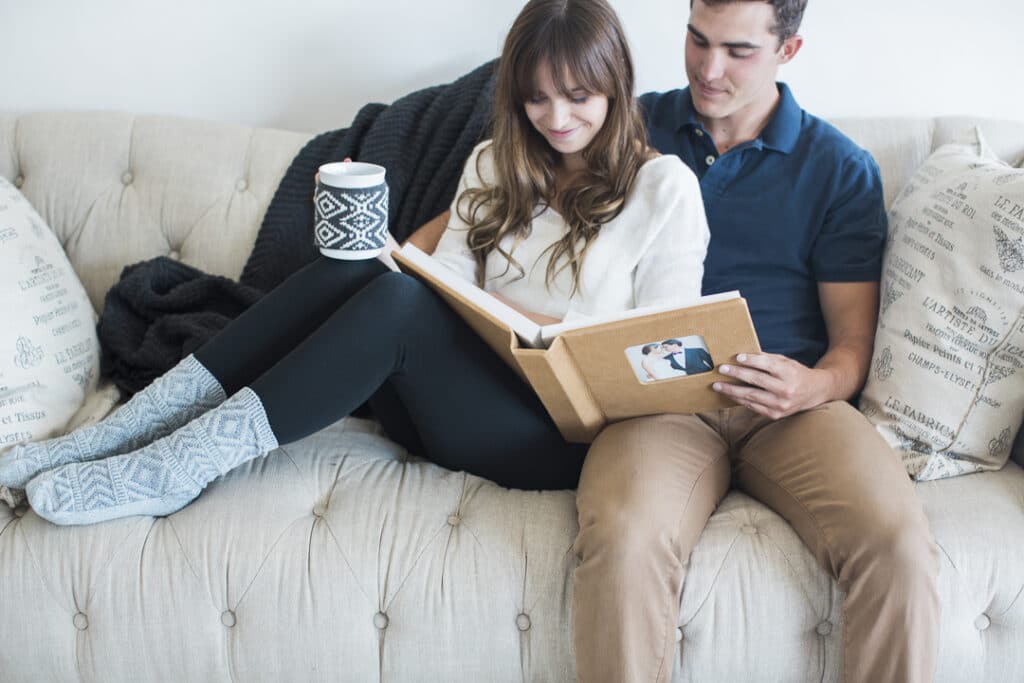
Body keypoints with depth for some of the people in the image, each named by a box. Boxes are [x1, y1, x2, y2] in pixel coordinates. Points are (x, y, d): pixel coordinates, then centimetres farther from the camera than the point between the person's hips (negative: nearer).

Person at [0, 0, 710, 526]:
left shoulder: (665, 186, 0)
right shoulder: (495, 165, 16)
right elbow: (444, 286, 7)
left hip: (560, 435, -4)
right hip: (462, 388, 5)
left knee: (398, 300, -30)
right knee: (349, 268, -23)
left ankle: (172, 470, -28)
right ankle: (111, 435, -22)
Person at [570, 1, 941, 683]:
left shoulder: (841, 169, 12)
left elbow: (853, 344, 9)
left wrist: (810, 386, -16)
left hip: (794, 405, 1)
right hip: (660, 399, 0)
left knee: (899, 544, -29)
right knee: (623, 540, -34)